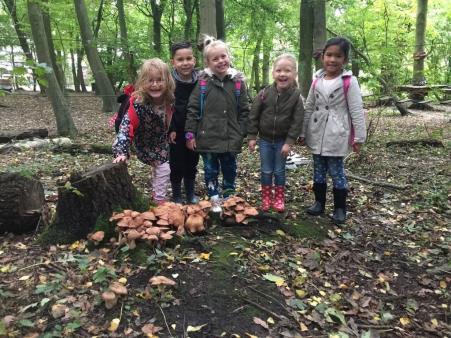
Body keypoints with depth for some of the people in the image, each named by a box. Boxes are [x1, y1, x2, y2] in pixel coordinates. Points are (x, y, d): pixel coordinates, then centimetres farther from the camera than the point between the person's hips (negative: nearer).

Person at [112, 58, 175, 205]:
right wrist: (121, 151, -46)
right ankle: (159, 199, 6)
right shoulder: (138, 103, -34)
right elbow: (127, 126, -39)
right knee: (163, 169, -13)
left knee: (159, 167, 23)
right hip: (146, 144, -6)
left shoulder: (169, 100, -18)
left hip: (162, 142, 6)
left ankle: (156, 193, 47)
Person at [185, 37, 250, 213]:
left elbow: (244, 110, 4)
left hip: (231, 139, 2)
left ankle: (228, 199, 33)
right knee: (211, 171, 12)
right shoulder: (203, 81, -5)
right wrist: (190, 133, -5)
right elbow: (192, 109, -3)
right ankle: (214, 200, 28)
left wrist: (241, 133, 2)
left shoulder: (237, 81, -1)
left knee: (230, 170, 15)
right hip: (208, 138, -1)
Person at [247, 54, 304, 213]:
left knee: (279, 170, 10)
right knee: (266, 171, 9)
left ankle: (279, 198, 25)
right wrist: (251, 137, -6)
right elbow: (253, 116, -4)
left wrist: (289, 142, -14)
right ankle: (266, 198, 24)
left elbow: (297, 122, -10)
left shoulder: (296, 96, -11)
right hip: (265, 139, 1)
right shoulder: (264, 93, -9)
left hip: (282, 140, -1)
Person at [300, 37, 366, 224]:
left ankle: (340, 208, 17)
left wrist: (359, 137, -10)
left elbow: (357, 111, -9)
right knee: (318, 171, 14)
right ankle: (319, 202, 29)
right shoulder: (317, 80, 5)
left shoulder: (349, 82, -10)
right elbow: (309, 108, 11)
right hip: (317, 135, 5)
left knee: (337, 172, 3)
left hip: (336, 136, -5)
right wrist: (302, 132, 12)